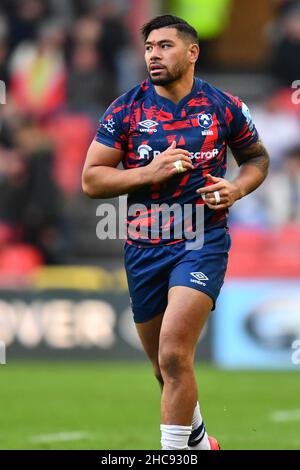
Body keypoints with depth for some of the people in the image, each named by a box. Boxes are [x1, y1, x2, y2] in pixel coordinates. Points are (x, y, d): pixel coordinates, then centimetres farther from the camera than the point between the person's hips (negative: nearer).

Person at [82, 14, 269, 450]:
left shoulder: (224, 106, 0)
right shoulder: (127, 109, 0)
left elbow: (257, 157, 17)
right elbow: (91, 179, -1)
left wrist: (238, 188, -5)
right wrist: (149, 173, -15)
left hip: (203, 240, -3)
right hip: (144, 247, 3)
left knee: (174, 356, -21)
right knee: (166, 369, 15)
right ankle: (198, 440, 40)